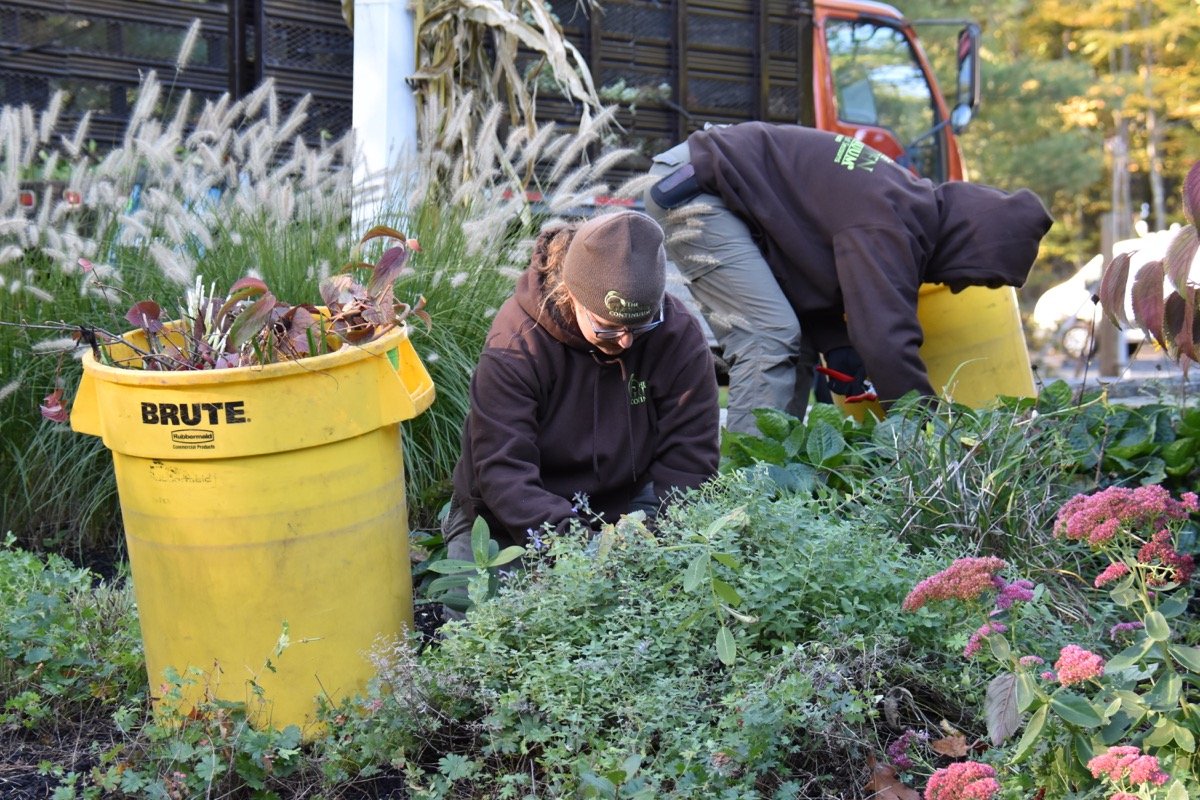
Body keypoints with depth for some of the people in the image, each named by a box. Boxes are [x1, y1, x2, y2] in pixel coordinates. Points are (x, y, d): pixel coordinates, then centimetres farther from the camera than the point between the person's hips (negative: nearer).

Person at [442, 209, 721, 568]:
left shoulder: (679, 335, -15)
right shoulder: (516, 340, -22)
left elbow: (687, 461, -12)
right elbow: (501, 468, -26)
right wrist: (563, 535, -42)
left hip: (625, 504, 2)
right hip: (511, 521, -2)